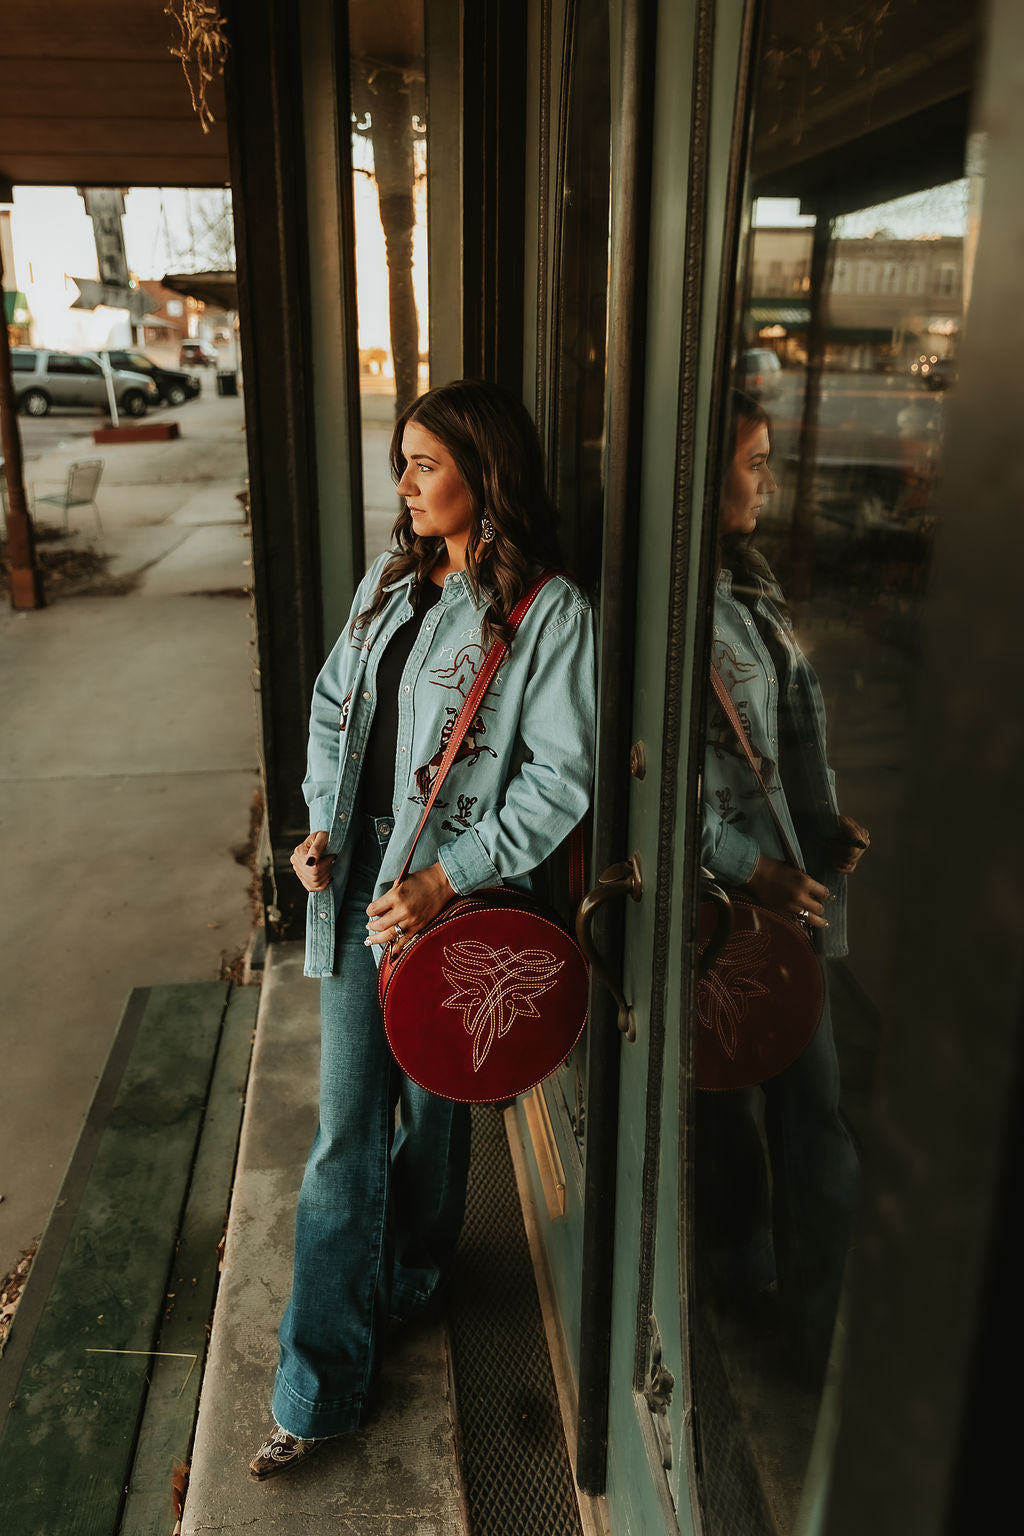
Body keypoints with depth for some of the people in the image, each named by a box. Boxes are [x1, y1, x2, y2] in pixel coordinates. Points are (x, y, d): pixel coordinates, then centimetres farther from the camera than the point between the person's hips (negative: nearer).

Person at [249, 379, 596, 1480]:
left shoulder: (547, 609, -12)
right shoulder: (393, 576, 8)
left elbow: (562, 776, -15)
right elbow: (333, 703, 15)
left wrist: (443, 880, -19)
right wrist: (321, 822, 2)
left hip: (445, 900, -5)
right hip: (356, 881, 5)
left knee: (431, 1107, 17)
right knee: (343, 1129, 8)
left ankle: (406, 1277, 47)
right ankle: (319, 1390, 22)